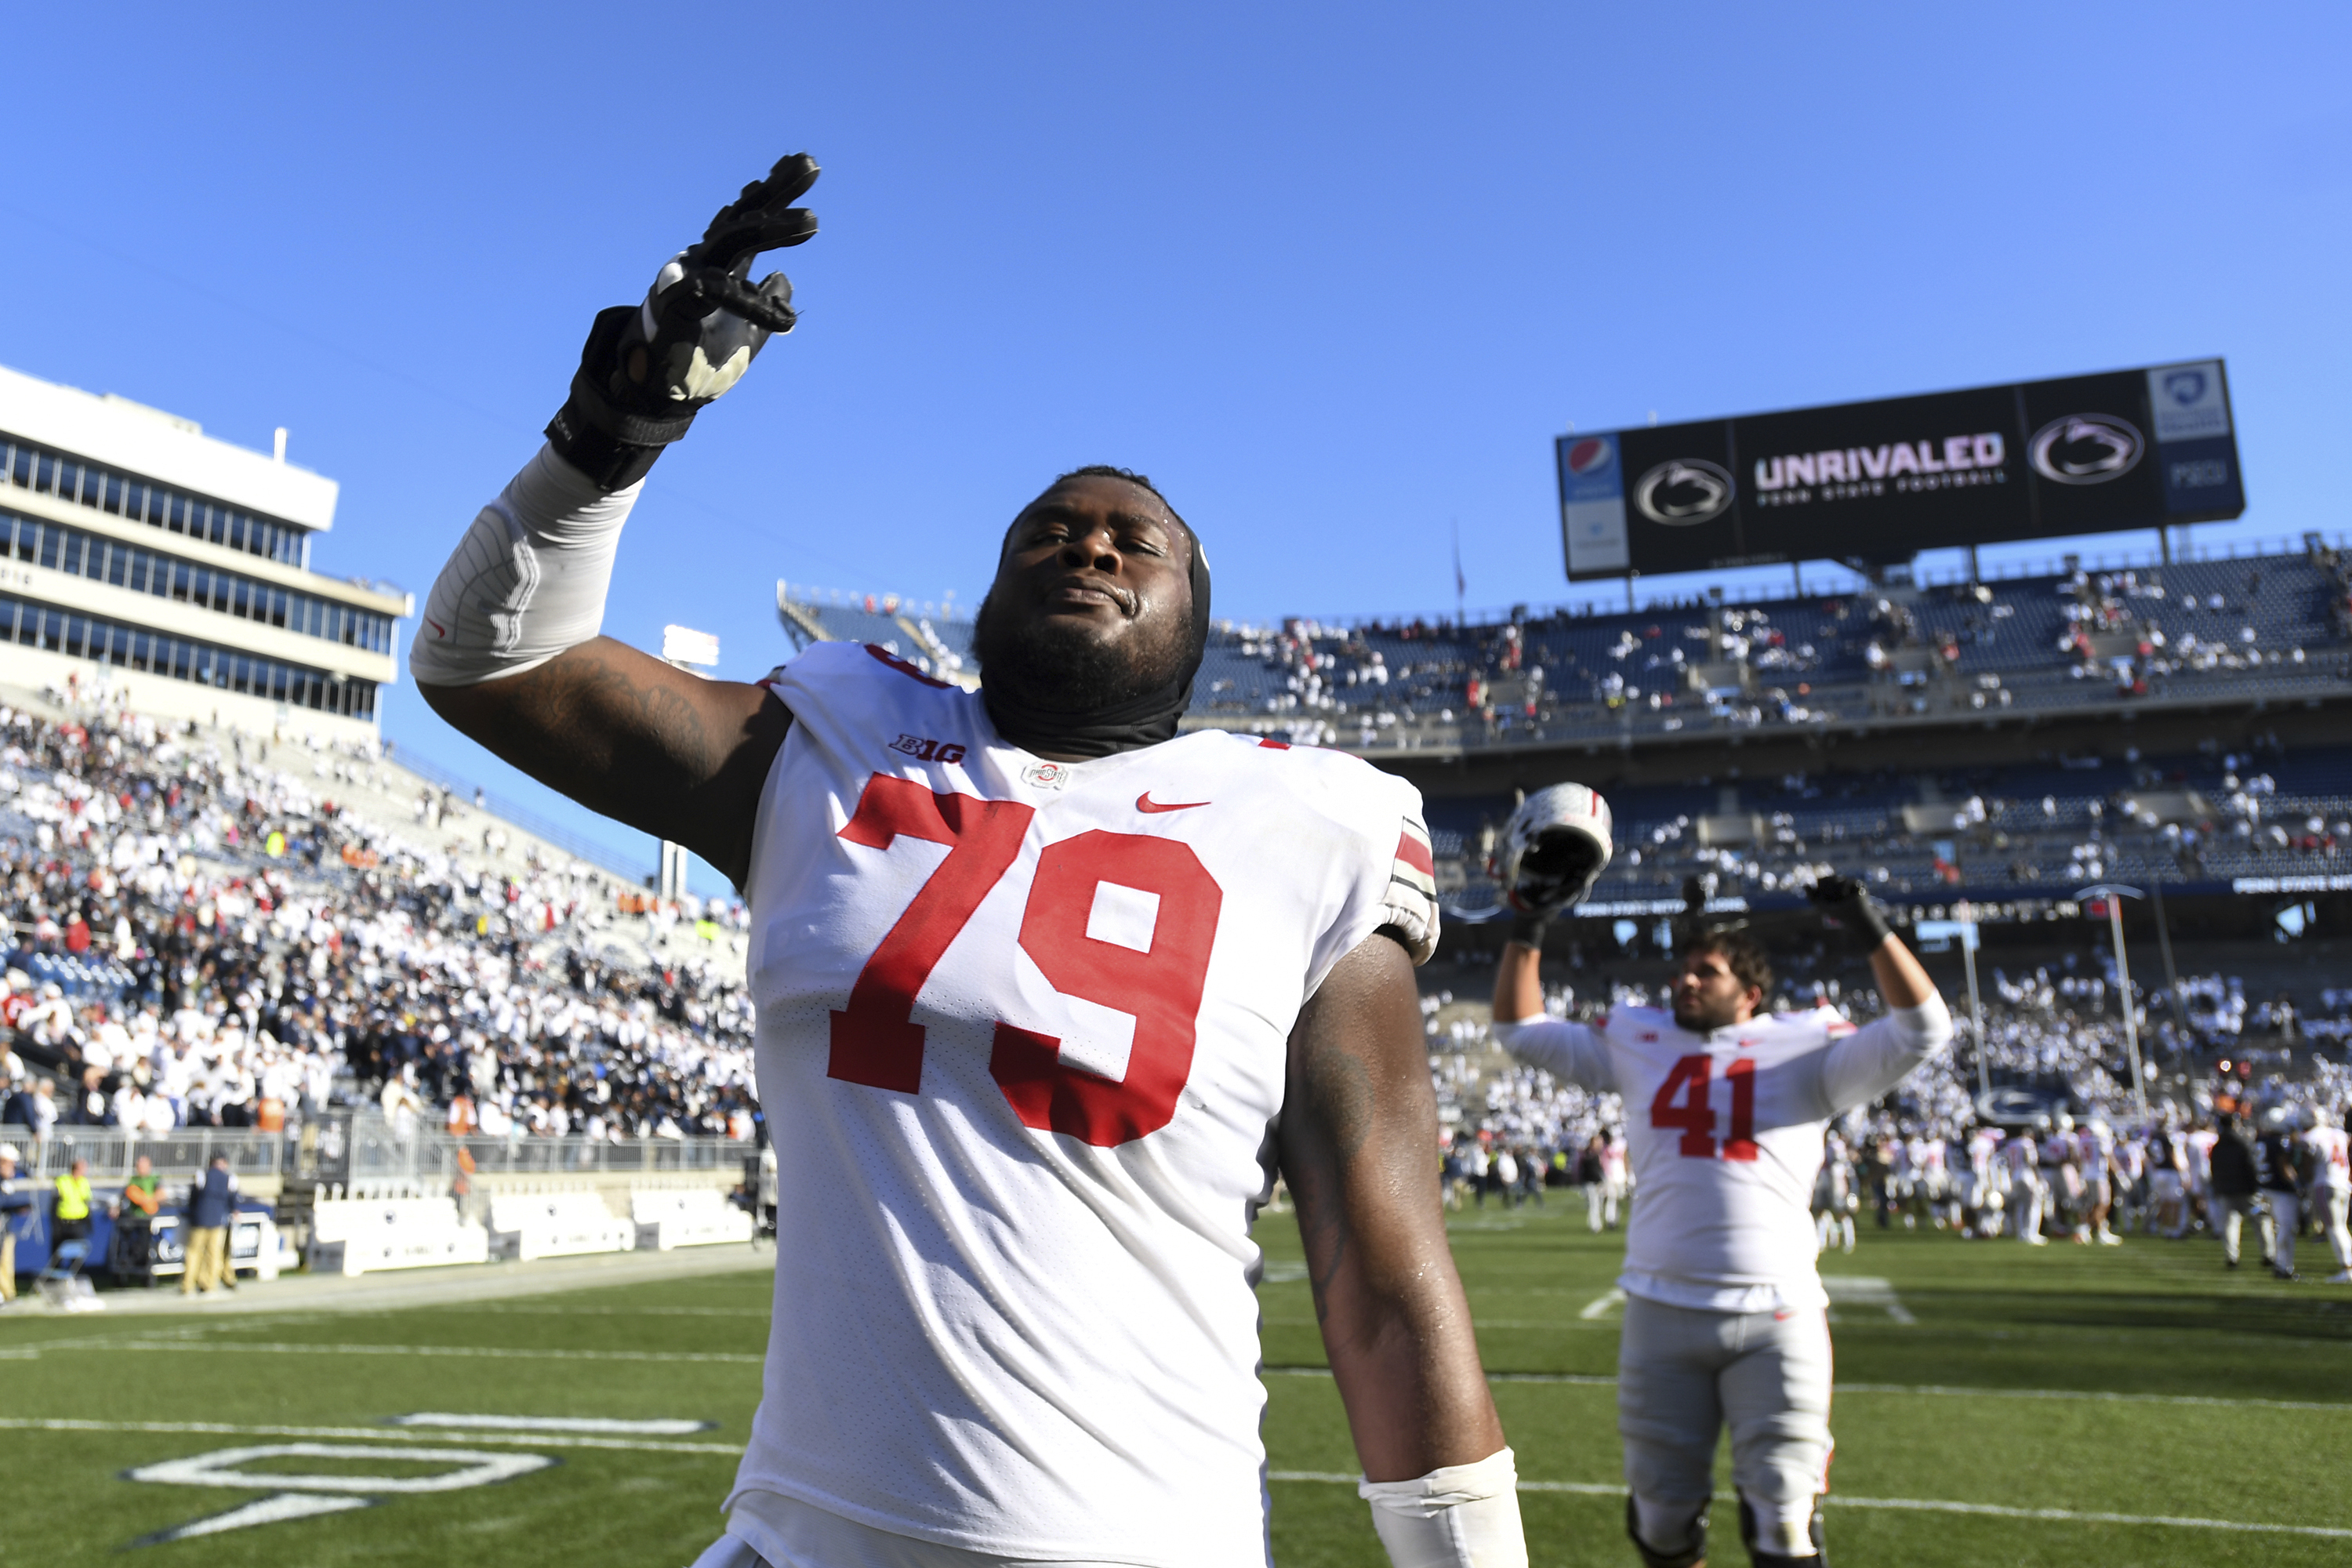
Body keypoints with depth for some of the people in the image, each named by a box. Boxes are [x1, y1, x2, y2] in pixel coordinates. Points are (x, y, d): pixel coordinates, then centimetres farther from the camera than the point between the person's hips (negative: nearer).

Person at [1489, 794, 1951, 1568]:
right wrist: (1528, 924, 10)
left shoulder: (1805, 1050, 4)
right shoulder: (1638, 1042, 11)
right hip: (1661, 1312, 3)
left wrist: (1870, 930, -13)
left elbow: (1921, 1029, -5)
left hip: (1776, 1318, -2)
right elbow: (1520, 1030, 16)